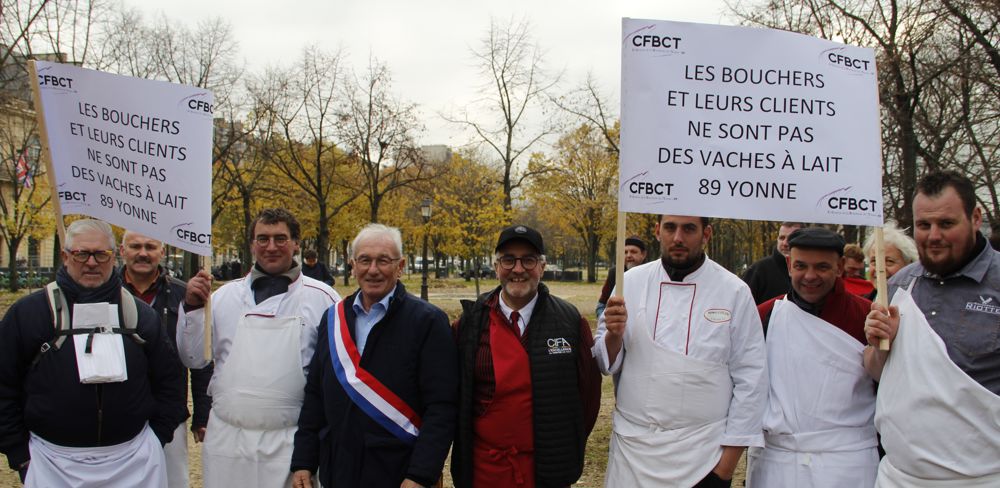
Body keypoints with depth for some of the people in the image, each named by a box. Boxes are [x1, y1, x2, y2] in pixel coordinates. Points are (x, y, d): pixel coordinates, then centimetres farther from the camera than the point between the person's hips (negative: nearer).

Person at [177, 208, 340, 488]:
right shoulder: (226, 295, 6)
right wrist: (192, 307, -3)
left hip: (290, 442, -2)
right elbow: (194, 359, 10)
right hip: (227, 438, 2)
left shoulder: (323, 298, -3)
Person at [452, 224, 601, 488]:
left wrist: (569, 447, 4)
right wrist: (464, 445, 4)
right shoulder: (470, 322, -3)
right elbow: (453, 391, 4)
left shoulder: (571, 321, -4)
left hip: (549, 467, 0)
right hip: (484, 466, 0)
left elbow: (588, 388, 2)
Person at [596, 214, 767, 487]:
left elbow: (750, 380, -5)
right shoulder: (631, 282, 0)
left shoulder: (734, 292, -6)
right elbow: (607, 363, 5)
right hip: (632, 446, 2)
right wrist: (614, 335, -15)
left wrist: (729, 458, -6)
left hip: (703, 455, -2)